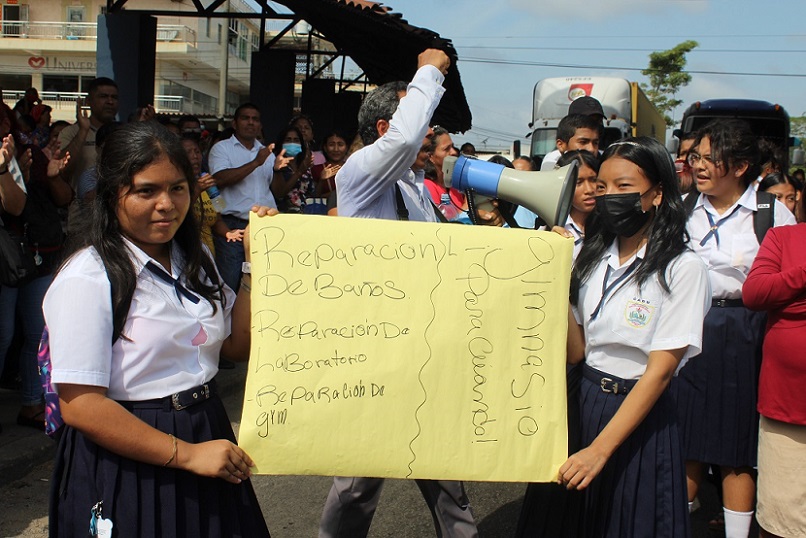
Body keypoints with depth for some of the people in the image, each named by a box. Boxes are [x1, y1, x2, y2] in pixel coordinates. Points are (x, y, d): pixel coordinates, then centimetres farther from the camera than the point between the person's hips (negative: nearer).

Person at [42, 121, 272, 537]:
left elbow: (237, 346, 8)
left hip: (207, 435, 7)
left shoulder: (195, 260, 7)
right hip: (126, 465, -7)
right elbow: (80, 405, -20)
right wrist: (186, 454, -20)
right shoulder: (87, 279, -16)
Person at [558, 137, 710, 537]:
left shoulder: (681, 268, -13)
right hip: (584, 403, 5)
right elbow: (575, 352, 1)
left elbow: (660, 368, -17)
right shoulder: (593, 258, 3)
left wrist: (599, 450, -22)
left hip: (640, 415, -5)